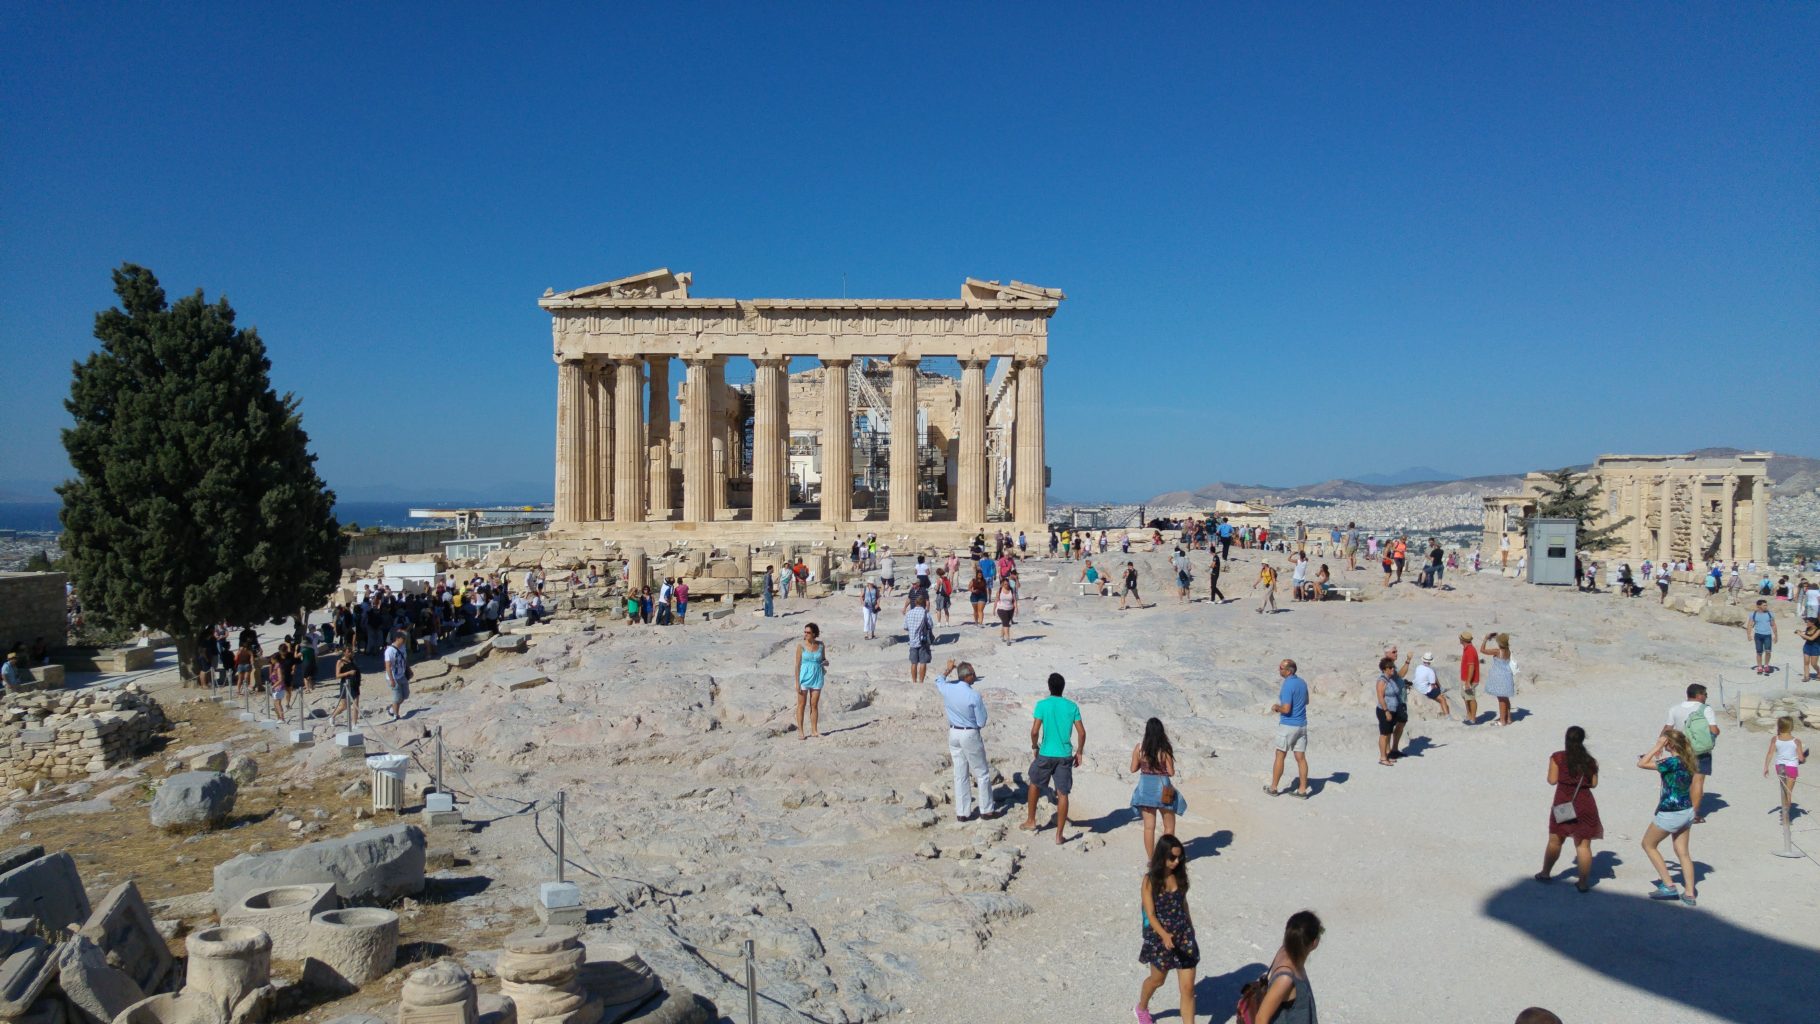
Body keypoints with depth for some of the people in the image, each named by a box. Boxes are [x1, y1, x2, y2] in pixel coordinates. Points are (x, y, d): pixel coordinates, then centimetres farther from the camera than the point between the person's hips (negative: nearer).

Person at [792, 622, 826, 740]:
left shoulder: (821, 645, 1)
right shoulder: (801, 646, -7)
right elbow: (797, 665, -6)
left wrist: (825, 662, -9)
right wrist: (797, 682, -10)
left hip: (817, 678, 3)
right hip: (804, 677, -3)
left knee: (814, 705, 7)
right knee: (801, 704, 2)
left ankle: (814, 730, 15)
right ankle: (800, 731, 7)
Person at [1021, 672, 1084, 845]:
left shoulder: (1042, 705, -8)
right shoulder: (1072, 706, -1)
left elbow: (1034, 731, -12)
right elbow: (1082, 733, -3)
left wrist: (1035, 747, 6)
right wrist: (1079, 752, 10)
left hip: (1046, 754, -1)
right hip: (1065, 756, 1)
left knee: (1034, 784, 23)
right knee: (1063, 794, 4)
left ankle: (1030, 821, 33)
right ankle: (1059, 835, 5)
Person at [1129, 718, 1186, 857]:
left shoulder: (1139, 748, -6)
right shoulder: (1165, 749, -14)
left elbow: (1133, 768, 2)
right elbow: (1171, 772, -10)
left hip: (1145, 788, 3)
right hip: (1162, 789, -3)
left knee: (1149, 827, 9)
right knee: (1169, 826, 15)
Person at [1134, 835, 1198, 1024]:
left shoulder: (1179, 876, -4)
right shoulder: (1150, 881, -16)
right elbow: (1150, 914, -20)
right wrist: (1164, 935, -35)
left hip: (1184, 936, 3)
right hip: (1160, 937, -2)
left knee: (1188, 988, -2)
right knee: (1158, 979, 21)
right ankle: (1141, 1008, 51)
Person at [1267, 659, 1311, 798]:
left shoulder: (1288, 685, -20)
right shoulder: (1302, 682, 7)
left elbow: (1286, 709, -25)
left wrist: (1276, 707, -4)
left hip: (1287, 726, -7)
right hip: (1302, 725, 7)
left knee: (1279, 756, 5)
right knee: (1301, 758, 7)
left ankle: (1273, 788, 14)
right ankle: (1302, 790, 8)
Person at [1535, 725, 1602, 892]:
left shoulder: (1557, 758, -6)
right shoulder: (1590, 761, 0)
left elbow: (1552, 780, -5)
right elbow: (1594, 784, 2)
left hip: (1562, 804, -1)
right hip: (1585, 804, 1)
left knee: (1555, 841, 14)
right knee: (1583, 845, 4)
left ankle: (1545, 873, 26)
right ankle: (1583, 882, 6)